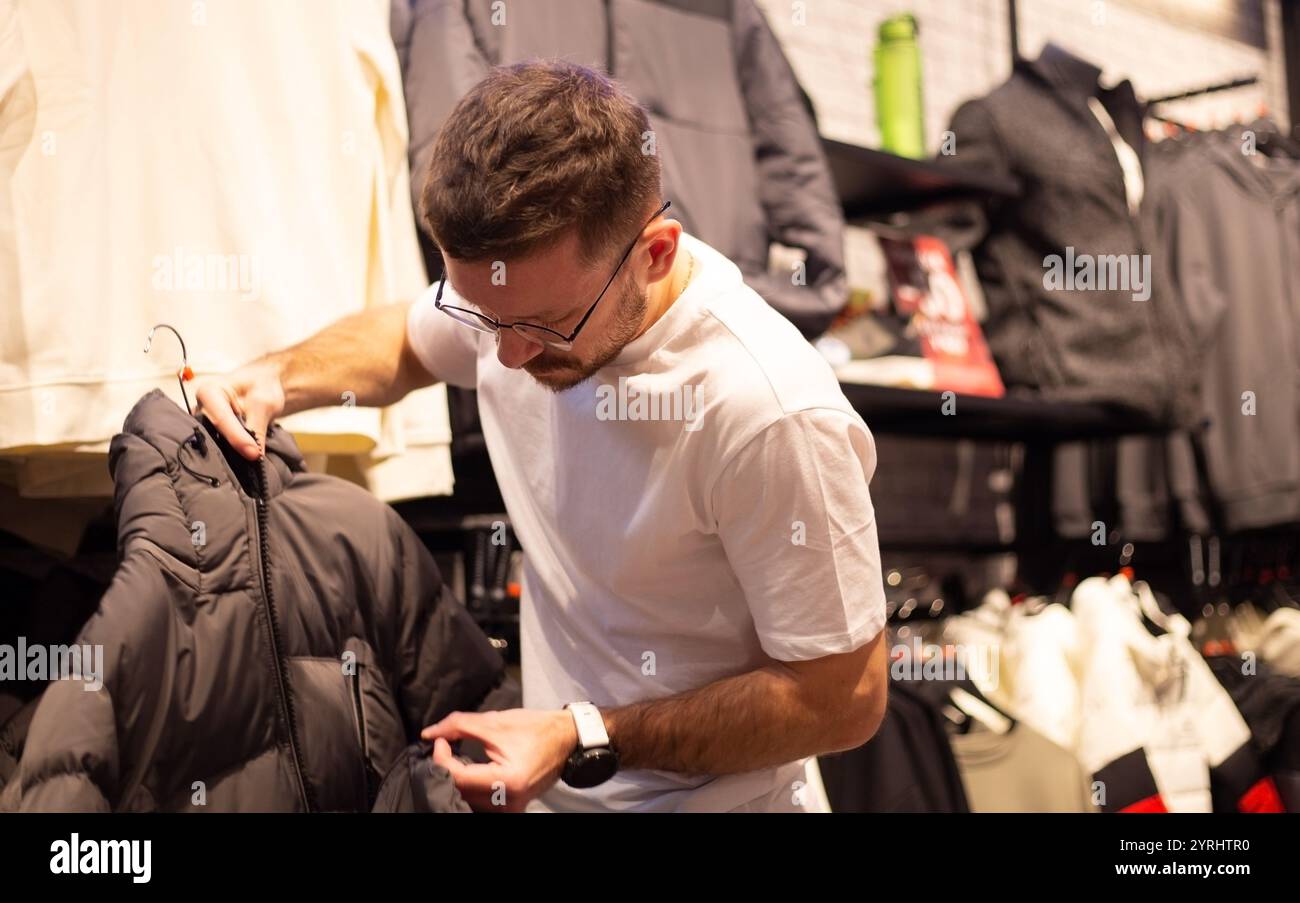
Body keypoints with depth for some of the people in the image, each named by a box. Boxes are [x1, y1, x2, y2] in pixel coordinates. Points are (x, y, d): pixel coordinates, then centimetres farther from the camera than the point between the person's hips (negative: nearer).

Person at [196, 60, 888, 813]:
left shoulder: (773, 417, -31)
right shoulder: (513, 281, -12)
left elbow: (844, 700, -21)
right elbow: (400, 343, 13)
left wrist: (586, 740, -24)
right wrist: (276, 380, -6)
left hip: (710, 795, -5)